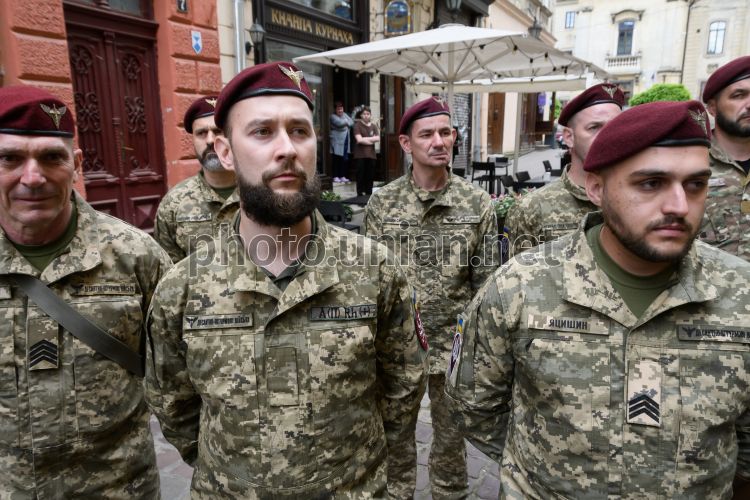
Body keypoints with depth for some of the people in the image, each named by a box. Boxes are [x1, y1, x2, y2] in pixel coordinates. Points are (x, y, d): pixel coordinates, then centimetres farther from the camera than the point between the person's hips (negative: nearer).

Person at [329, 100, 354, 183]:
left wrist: (346, 123, -7)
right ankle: (336, 177, 0)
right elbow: (340, 123, -21)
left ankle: (343, 176, 14)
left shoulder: (344, 115, 16)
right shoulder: (333, 117, -5)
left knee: (345, 160, 7)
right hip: (337, 142, -7)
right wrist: (347, 122, -6)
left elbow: (352, 123, 9)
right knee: (336, 160, -6)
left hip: (345, 141, 7)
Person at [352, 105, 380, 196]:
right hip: (360, 155, -4)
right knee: (361, 175, -2)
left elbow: (378, 138, -1)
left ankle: (369, 194, 15)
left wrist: (365, 139, -9)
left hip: (371, 154, 4)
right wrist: (372, 140, -5)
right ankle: (360, 194, 5)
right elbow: (359, 140, -11)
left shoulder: (373, 126, 13)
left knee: (370, 176, 5)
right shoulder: (357, 125, 0)